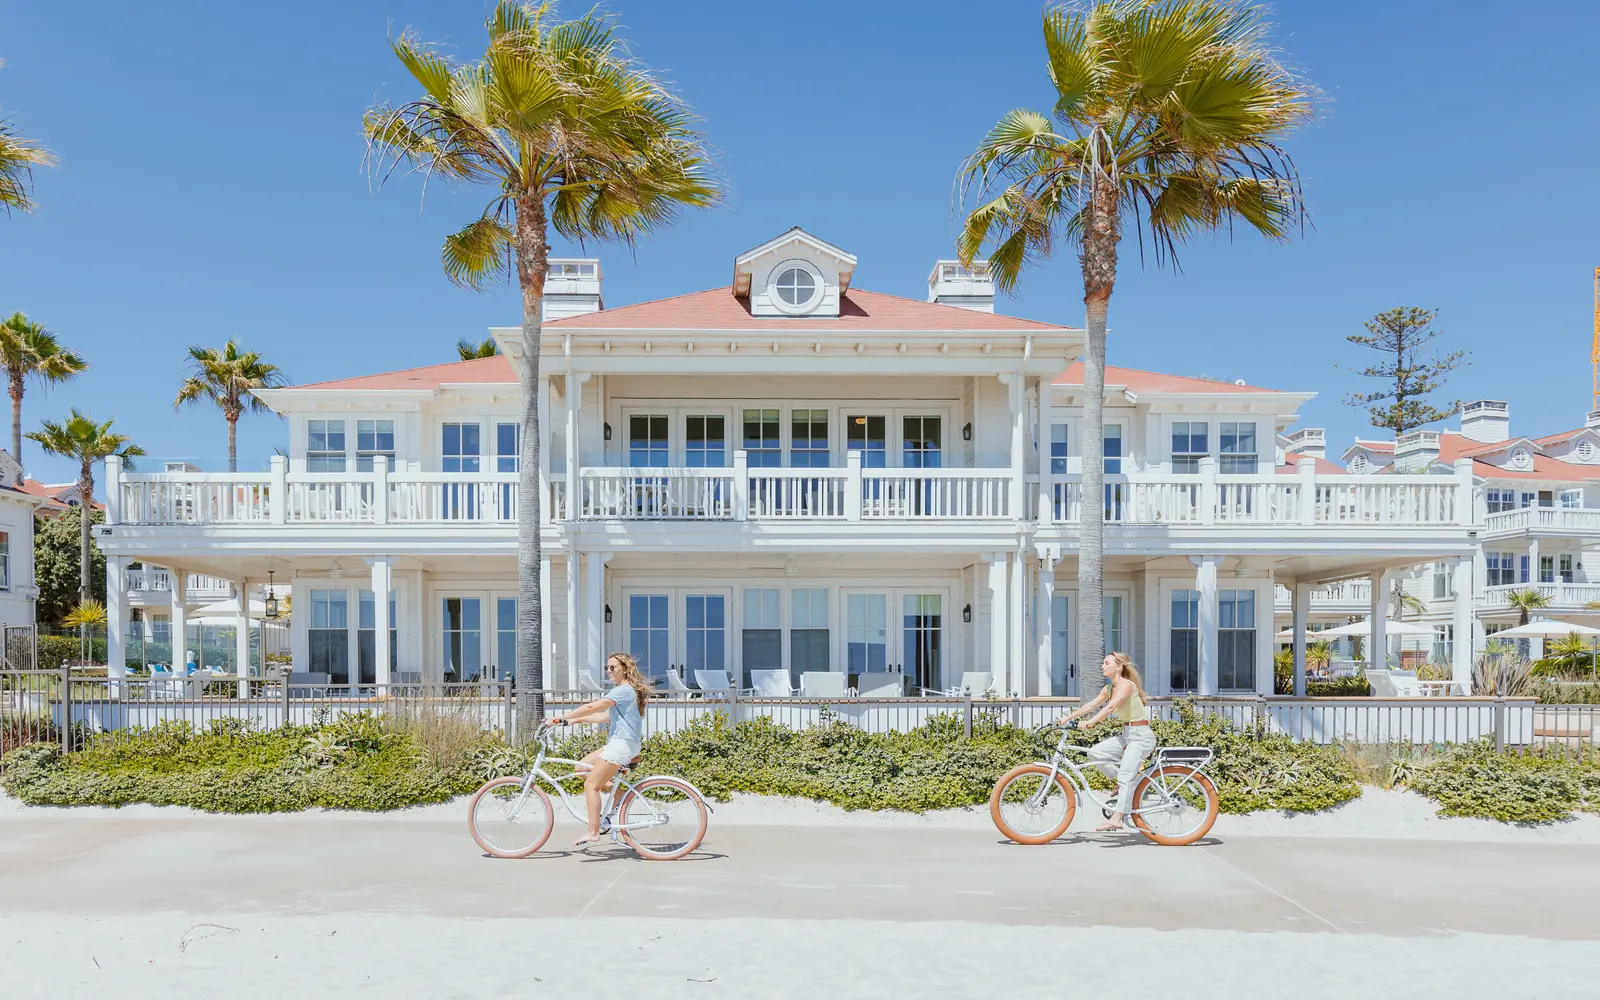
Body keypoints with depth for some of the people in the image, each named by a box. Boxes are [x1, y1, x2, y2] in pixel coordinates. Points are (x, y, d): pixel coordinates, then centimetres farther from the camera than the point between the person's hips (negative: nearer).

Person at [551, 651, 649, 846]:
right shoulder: (627, 690, 18)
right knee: (582, 767, 13)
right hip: (620, 742, 10)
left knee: (591, 785, -10)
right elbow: (607, 716, 21)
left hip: (621, 743, -10)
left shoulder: (623, 690, -14)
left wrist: (562, 718, -18)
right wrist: (576, 720, 16)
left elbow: (592, 707, -21)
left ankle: (593, 832, -10)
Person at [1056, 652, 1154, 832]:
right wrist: (1067, 718, -1)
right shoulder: (1108, 689, 10)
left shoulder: (1127, 685, -16)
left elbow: (1110, 707, -29)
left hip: (1141, 735, -8)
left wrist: (1089, 722, -38)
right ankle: (1131, 779, 6)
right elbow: (1090, 705, 8)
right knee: (1094, 753, -7)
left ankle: (1117, 818, -20)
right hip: (1125, 734, 8)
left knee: (1125, 776, -17)